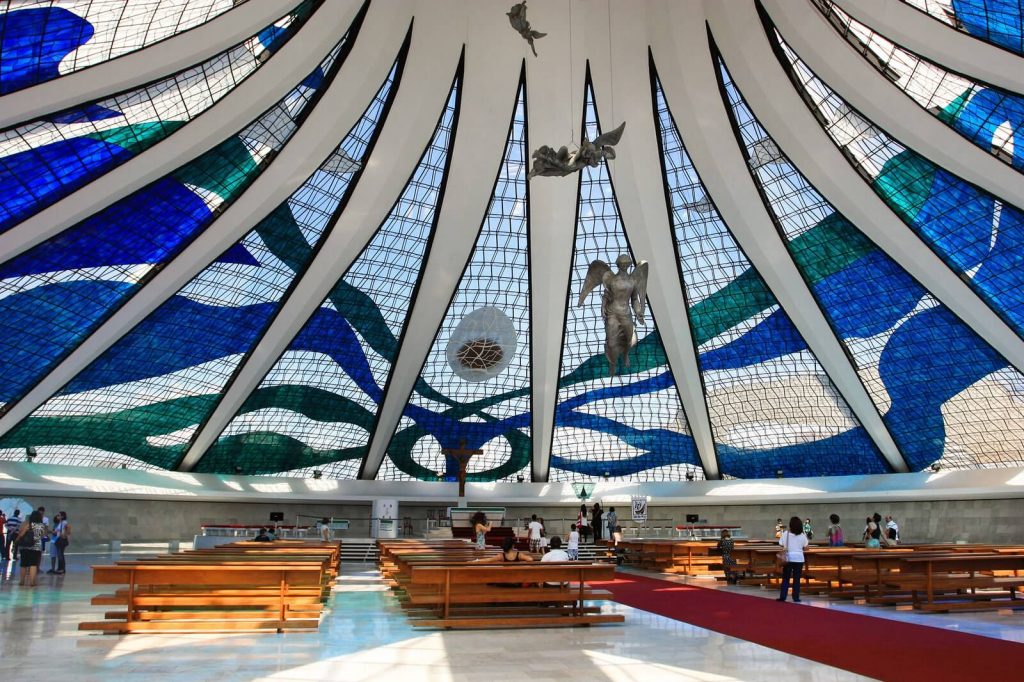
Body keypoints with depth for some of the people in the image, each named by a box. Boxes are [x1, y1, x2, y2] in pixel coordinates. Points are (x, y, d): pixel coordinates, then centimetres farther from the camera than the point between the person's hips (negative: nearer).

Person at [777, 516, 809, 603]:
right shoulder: (802, 535, -5)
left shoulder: (786, 534, -8)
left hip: (788, 558, 0)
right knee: (797, 579, 7)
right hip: (799, 559, 0)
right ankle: (796, 597, 8)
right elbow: (805, 547, -2)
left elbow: (781, 545, -4)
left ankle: (782, 596, 3)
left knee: (785, 578, 7)